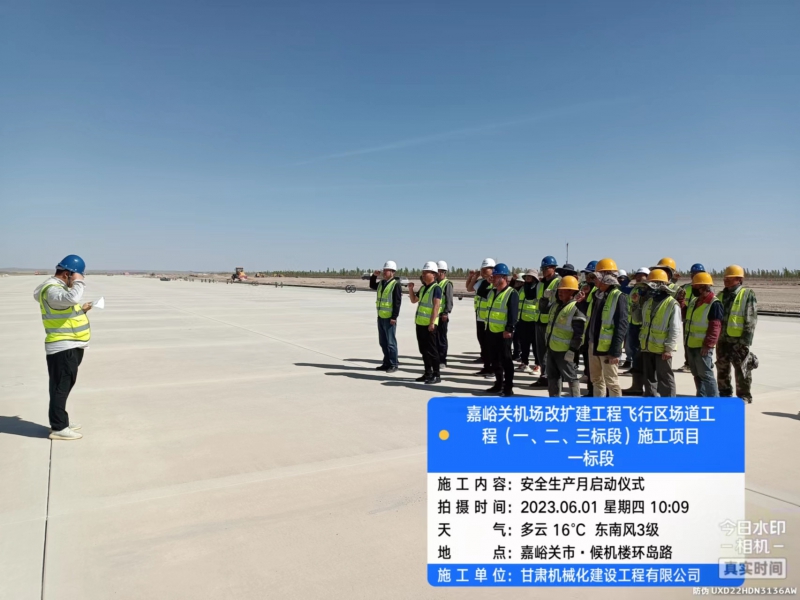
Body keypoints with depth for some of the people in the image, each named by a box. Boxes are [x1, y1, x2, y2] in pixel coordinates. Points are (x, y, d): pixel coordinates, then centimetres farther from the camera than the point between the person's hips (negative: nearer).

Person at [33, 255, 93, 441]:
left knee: (64, 386, 18)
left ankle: (61, 421, 28)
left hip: (70, 347, 11)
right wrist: (79, 282, -22)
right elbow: (72, 298, -38)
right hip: (63, 348, -11)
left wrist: (82, 310, 13)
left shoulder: (59, 287, 16)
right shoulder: (51, 289, -17)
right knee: (61, 387, -5)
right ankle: (58, 428, 0)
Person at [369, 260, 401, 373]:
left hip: (389, 317, -8)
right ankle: (386, 363, 23)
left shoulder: (396, 284, -11)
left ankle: (393, 365, 5)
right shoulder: (381, 283, 12)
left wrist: (394, 317, -21)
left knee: (390, 342, -3)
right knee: (383, 342, 13)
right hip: (381, 316, 8)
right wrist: (374, 275, 15)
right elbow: (372, 286, 32)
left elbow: (397, 302, -16)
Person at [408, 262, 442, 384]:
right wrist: (410, 289, 10)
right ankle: (428, 373, 20)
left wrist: (432, 323, -22)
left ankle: (436, 375, 1)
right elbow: (414, 300, 26)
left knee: (431, 350, -5)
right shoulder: (423, 288, 15)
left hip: (429, 324, -8)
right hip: (420, 323, 8)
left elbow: (436, 306, -16)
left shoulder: (436, 288, -10)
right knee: (423, 350, 12)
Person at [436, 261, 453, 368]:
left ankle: (442, 361, 6)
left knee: (442, 338, 0)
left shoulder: (447, 284, -6)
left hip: (442, 315, -6)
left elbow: (449, 300, -11)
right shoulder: (434, 283, 15)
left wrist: (446, 313, -17)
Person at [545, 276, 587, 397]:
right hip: (551, 348, 9)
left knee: (571, 377, 1)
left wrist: (572, 350, -20)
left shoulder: (576, 309, -18)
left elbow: (578, 334, -19)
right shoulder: (555, 305, 10)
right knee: (552, 377, 16)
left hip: (564, 351, -9)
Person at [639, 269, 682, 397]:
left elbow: (675, 329, -14)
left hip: (662, 349, -7)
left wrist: (669, 348, -17)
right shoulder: (648, 302, 11)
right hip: (647, 347, 7)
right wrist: (642, 340, 13)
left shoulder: (672, 304, -11)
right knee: (649, 377, 15)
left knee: (665, 378, 2)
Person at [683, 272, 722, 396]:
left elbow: (715, 327, -19)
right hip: (690, 345, 9)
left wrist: (708, 344, -22)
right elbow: (687, 317, 23)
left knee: (705, 375, -4)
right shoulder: (694, 301, 13)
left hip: (702, 346, -9)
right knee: (697, 374, 16)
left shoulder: (714, 304, -15)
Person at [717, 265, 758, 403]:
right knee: (722, 369, 12)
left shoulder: (747, 295, -5)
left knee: (741, 370, 1)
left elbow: (751, 319, -10)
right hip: (722, 339, 6)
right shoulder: (721, 295, 14)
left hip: (738, 340, -6)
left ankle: (744, 396, 12)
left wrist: (745, 340, -15)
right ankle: (724, 393, 24)